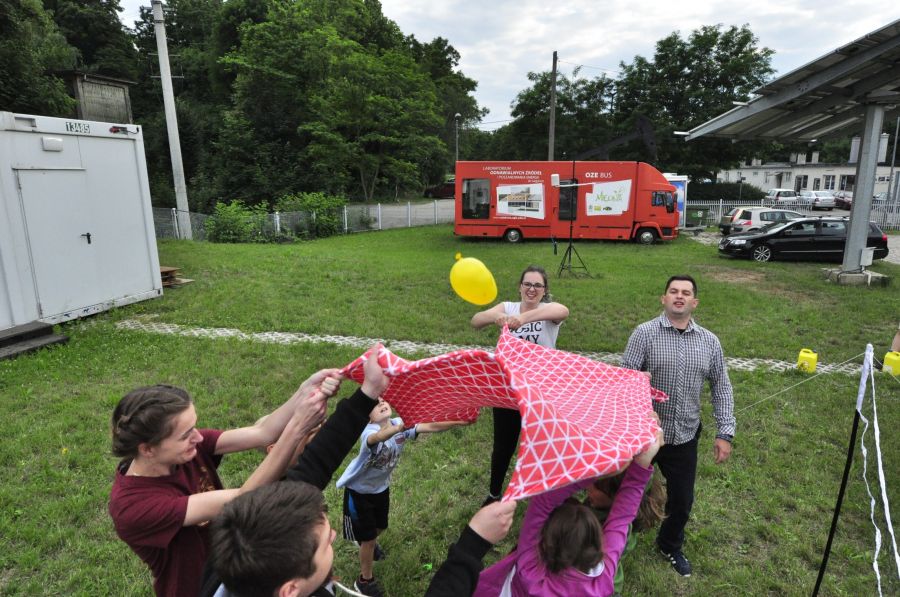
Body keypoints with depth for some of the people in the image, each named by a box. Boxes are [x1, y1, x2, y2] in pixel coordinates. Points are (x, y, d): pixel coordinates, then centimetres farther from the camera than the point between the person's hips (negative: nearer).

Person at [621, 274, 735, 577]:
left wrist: (725, 433, 2)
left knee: (682, 501, 17)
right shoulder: (644, 333, -10)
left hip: (685, 436, 3)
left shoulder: (710, 341, 2)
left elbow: (721, 387, 7)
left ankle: (670, 545, 46)